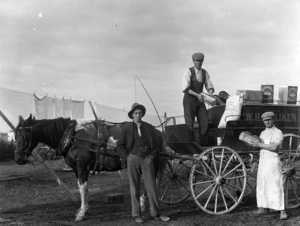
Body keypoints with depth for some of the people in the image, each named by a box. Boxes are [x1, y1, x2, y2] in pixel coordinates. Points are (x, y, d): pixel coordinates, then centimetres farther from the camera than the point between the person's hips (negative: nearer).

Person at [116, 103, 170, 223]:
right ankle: (136, 214, 12)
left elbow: (155, 144, 14)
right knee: (134, 188, 4)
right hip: (133, 158, -1)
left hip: (147, 159, 1)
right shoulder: (127, 128, 2)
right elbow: (120, 146, 3)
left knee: (151, 186, 1)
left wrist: (152, 156, 1)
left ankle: (156, 213, 8)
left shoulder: (149, 127, 8)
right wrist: (127, 157, -5)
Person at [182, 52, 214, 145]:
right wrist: (197, 95, -29)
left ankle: (204, 144, 7)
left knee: (204, 122, -2)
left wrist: (210, 93, -19)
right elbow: (185, 88, -19)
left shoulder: (205, 73, 6)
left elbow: (210, 86, 5)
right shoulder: (188, 72, -11)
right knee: (189, 124, -7)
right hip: (189, 100, -5)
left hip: (199, 100, 5)